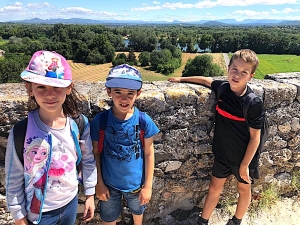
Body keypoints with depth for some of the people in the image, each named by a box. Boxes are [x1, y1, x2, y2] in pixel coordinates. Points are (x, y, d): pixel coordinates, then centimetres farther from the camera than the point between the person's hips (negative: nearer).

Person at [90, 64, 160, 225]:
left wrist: (148, 185, -6)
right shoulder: (100, 120, -19)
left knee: (137, 211, 30)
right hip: (109, 183, 0)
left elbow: (149, 154, -11)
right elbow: (96, 153, -8)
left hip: (136, 182, 1)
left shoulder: (144, 121, -20)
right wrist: (99, 183, -4)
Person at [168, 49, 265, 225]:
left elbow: (255, 138, -17)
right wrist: (182, 79, 15)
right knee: (215, 187, 17)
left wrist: (244, 165, -13)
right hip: (222, 153, 4)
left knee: (244, 188, 21)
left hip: (244, 157, -3)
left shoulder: (254, 103, -24)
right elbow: (205, 80, 9)